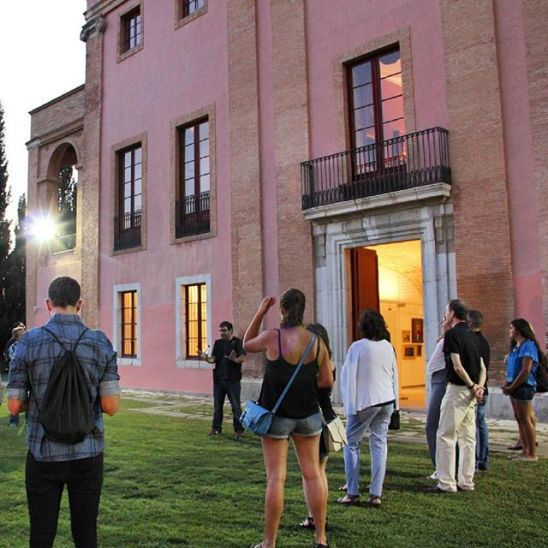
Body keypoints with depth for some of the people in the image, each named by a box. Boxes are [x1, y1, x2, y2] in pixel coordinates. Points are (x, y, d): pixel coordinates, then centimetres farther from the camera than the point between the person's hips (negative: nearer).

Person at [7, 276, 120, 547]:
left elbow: (14, 405, -6)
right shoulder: (100, 342, -4)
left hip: (43, 455, -1)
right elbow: (111, 405, -7)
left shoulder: (30, 341, -6)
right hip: (88, 454, 1)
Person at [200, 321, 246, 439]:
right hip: (218, 379, 5)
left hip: (233, 380, -5)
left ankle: (238, 430, 5)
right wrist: (207, 359, -18)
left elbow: (242, 358, -15)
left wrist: (235, 359, -36)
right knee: (217, 406, 12)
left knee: (236, 406, -2)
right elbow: (213, 359, 4)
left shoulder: (237, 342, -4)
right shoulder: (218, 343, 10)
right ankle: (216, 428, 24)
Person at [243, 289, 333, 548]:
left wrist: (260, 313, 7)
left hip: (277, 415, -3)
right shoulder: (317, 341, -3)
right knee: (312, 473, 12)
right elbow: (327, 381, 2)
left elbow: (247, 345, 7)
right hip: (308, 414, 3)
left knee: (276, 478, 2)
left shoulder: (273, 336, -13)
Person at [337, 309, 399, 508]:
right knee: (379, 444, 7)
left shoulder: (357, 347, -11)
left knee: (351, 444, 7)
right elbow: (394, 376, 13)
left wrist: (350, 407, -5)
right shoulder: (388, 347, 6)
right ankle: (376, 494, 7)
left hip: (365, 402, -5)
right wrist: (395, 401, 20)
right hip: (386, 401, 5)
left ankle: (352, 493, 6)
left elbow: (349, 377, -11)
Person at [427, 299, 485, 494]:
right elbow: (482, 367, 12)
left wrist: (472, 386, -9)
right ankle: (466, 482, 17)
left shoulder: (452, 334, -12)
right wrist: (480, 386, -1)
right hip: (472, 392, 9)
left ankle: (446, 483, -1)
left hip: (457, 389, -9)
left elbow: (458, 367, -19)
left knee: (446, 435, -2)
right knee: (468, 437, 12)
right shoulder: (472, 336, 15)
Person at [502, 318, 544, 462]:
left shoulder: (528, 345, -12)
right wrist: (507, 385, 3)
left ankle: (532, 454, 0)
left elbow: (525, 371, -18)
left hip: (523, 387, -9)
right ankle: (525, 451, 17)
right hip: (515, 387, 9)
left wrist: (511, 387, -14)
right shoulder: (516, 346, 16)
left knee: (526, 420, -6)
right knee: (520, 420, 11)